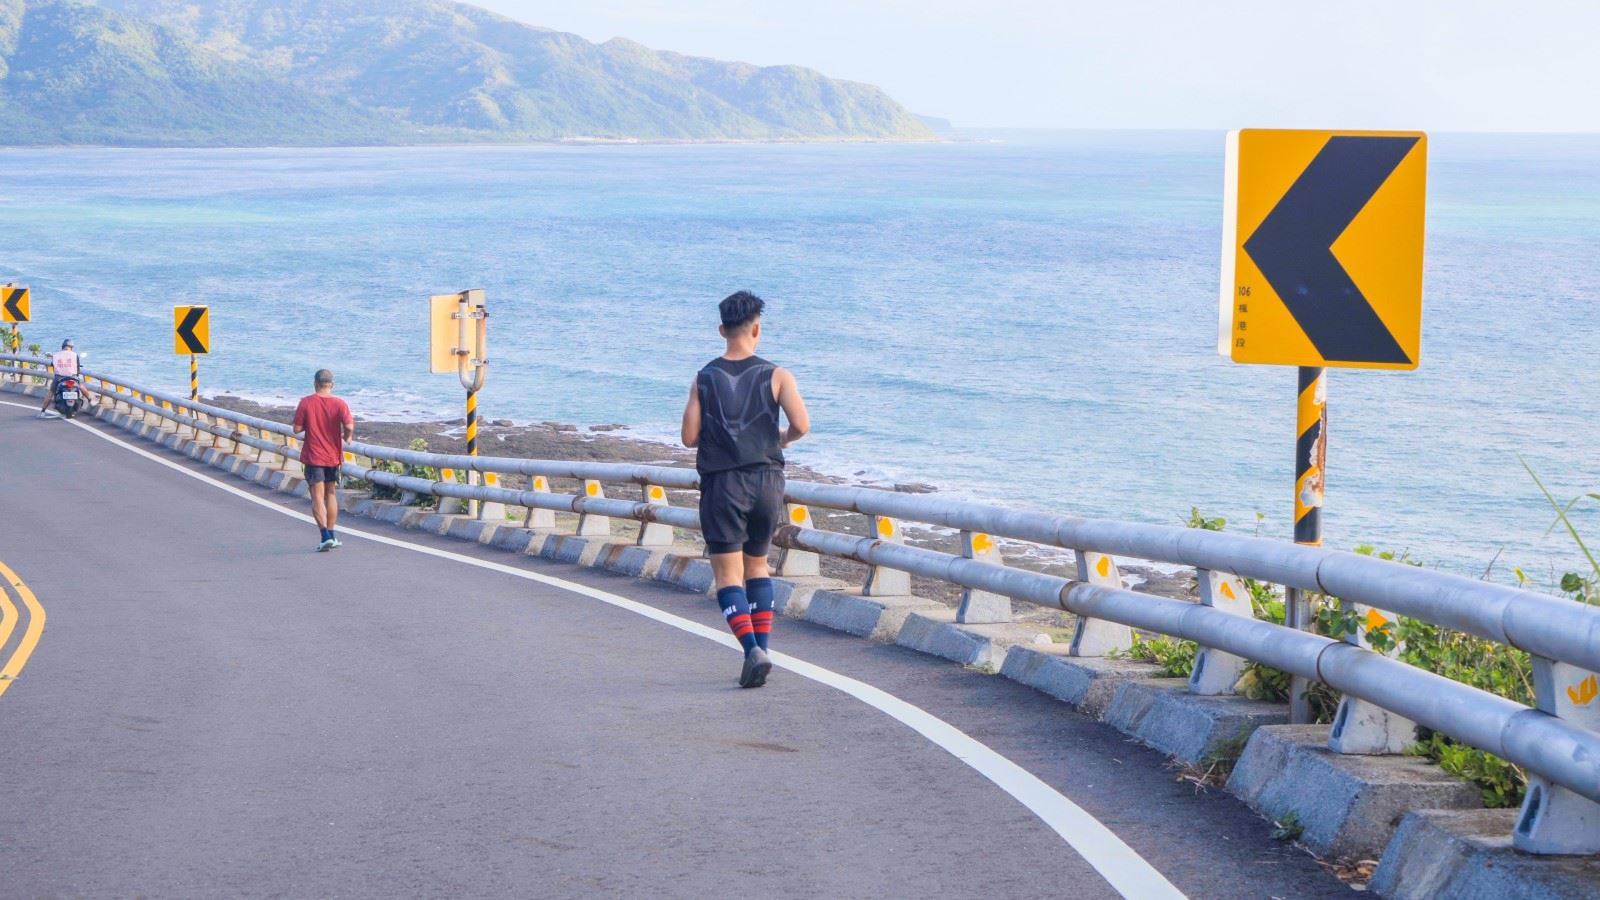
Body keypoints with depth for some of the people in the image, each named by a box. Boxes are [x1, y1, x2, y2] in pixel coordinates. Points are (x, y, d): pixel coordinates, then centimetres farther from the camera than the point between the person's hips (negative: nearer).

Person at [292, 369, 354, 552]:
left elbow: (297, 429, -7)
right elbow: (349, 426, -17)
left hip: (313, 456, -2)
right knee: (331, 494, 17)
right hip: (333, 456, 3)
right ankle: (331, 535, 21)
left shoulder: (306, 403, -8)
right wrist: (346, 436, 5)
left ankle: (326, 537, -16)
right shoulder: (339, 404, -6)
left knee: (318, 497, -3)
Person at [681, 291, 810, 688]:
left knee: (728, 575, -1)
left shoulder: (704, 379, 1)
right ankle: (762, 647, 14)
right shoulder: (775, 376, 0)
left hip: (722, 484, -1)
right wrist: (782, 439, 12)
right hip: (766, 480, 2)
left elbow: (689, 437, -2)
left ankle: (753, 649, -20)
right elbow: (801, 425, -11)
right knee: (758, 566, 20)